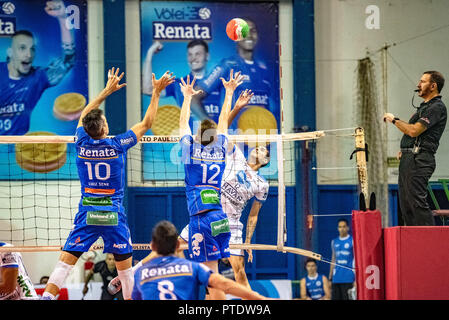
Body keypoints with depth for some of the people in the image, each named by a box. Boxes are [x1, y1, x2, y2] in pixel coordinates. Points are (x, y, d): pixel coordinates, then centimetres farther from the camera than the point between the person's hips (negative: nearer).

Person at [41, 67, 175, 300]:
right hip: (114, 214, -2)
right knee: (125, 266, 9)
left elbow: (84, 116, 19)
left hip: (86, 213, 2)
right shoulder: (117, 146, -8)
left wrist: (107, 91, 27)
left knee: (66, 261, -1)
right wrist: (156, 92, 10)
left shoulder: (82, 144, -2)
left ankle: (46, 297, -13)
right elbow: (146, 123, 2)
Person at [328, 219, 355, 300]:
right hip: (336, 278, 5)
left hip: (348, 278, -5)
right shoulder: (334, 242, 14)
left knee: (348, 298, -6)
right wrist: (330, 278, 15)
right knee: (335, 298, 3)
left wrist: (356, 278, -11)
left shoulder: (353, 241, -1)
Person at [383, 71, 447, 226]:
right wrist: (404, 150, 13)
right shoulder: (424, 106, 23)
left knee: (418, 202, -16)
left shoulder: (437, 107, -9)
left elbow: (414, 131, -18)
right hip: (407, 159, 10)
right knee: (406, 205, 8)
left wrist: (394, 120, -5)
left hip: (419, 160, -10)